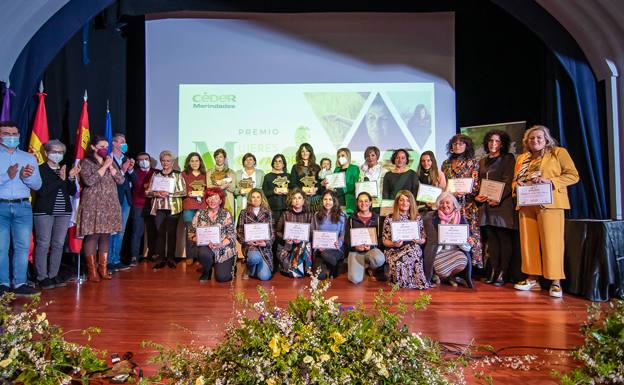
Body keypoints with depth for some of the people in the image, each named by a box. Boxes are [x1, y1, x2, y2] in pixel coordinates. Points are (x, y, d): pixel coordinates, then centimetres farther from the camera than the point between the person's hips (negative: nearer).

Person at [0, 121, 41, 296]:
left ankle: (20, 284, 5)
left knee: (23, 246, 0)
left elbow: (37, 185, 9)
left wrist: (27, 177, -9)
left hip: (23, 207, 2)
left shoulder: (29, 157, 15)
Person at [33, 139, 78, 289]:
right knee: (43, 244, -3)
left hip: (64, 212, 5)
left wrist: (71, 177, -9)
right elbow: (42, 191, -13)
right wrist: (60, 179, -17)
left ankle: (53, 275, 15)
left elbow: (72, 192, 6)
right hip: (44, 212, -5)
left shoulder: (66, 170, 12)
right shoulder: (40, 169, -2)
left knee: (58, 244, 6)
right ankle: (42, 277, 4)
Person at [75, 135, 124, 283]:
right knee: (92, 236, -5)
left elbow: (121, 180, 6)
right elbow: (89, 181, -16)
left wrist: (111, 167, -6)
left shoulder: (111, 161, 15)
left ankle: (103, 269, 13)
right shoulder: (86, 162, 0)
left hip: (110, 205, 5)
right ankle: (92, 271, 3)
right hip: (93, 205, -5)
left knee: (106, 236, 6)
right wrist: (104, 166, -13)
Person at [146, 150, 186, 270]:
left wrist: (169, 193, -16)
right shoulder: (156, 174, 12)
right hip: (159, 208, 2)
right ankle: (161, 259, 8)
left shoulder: (178, 174, 4)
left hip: (173, 208, -2)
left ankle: (171, 258, 11)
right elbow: (148, 191, 8)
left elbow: (183, 192, -5)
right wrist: (156, 193, -12)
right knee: (160, 233, 0)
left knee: (171, 233, 1)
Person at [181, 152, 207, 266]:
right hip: (188, 207, -1)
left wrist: (202, 193, -5)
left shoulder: (205, 175, 14)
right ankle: (190, 256, 7)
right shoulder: (184, 174, 11)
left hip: (202, 206, 1)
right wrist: (190, 193, -9)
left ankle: (200, 256, 5)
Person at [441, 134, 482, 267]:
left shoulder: (473, 163, 5)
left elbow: (476, 186, -3)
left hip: (467, 205, -3)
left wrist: (463, 192, -19)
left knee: (469, 234, -7)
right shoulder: (446, 164, 17)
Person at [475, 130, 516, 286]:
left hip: (502, 204, -5)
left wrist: (498, 198, -18)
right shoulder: (483, 161, 20)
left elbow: (508, 181, -6)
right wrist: (477, 196, -1)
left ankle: (503, 273, 1)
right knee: (491, 239, 6)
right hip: (486, 205, 5)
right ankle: (493, 272, 11)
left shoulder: (508, 159, 4)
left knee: (504, 239, -3)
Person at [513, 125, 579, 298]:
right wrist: (517, 185, 0)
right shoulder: (521, 158, 19)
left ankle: (555, 282, 0)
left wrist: (550, 181, -15)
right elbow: (514, 180, 24)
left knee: (551, 242, -7)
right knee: (528, 242, 4)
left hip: (549, 204, -5)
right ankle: (532, 279, 13)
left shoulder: (559, 152, 5)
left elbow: (573, 175, -1)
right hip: (526, 205, 5)